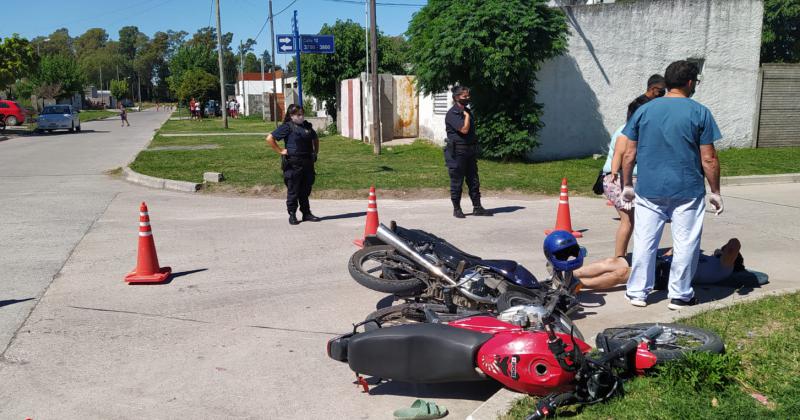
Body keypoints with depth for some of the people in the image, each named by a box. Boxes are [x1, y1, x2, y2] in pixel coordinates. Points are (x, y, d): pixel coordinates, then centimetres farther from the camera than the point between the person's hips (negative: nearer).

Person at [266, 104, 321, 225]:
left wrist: (316, 152, 19)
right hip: (293, 164, -6)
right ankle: (292, 215, 9)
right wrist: (280, 151, -11)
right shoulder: (287, 127, -6)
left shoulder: (307, 126, 12)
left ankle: (307, 213, 20)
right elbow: (269, 138, -10)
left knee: (306, 190, 11)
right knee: (293, 190, 1)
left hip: (307, 163, 6)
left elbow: (315, 139, 31)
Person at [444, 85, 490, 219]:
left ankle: (477, 207, 14)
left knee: (474, 180, 8)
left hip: (470, 151, 8)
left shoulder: (467, 111, 15)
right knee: (457, 181, 1)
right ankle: (457, 209, 10)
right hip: (457, 152, -8)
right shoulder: (453, 113, -12)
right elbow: (464, 129, -24)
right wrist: (467, 116, -10)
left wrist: (475, 150, 18)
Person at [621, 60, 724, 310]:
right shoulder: (699, 113, -4)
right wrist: (715, 192, 5)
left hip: (648, 190, 3)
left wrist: (627, 185, 13)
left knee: (644, 242, 9)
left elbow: (629, 154, 4)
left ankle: (637, 292, 17)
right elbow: (708, 159, -5)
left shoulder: (644, 110, 3)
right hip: (688, 191, -2)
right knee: (685, 244, 10)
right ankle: (680, 295, 18)